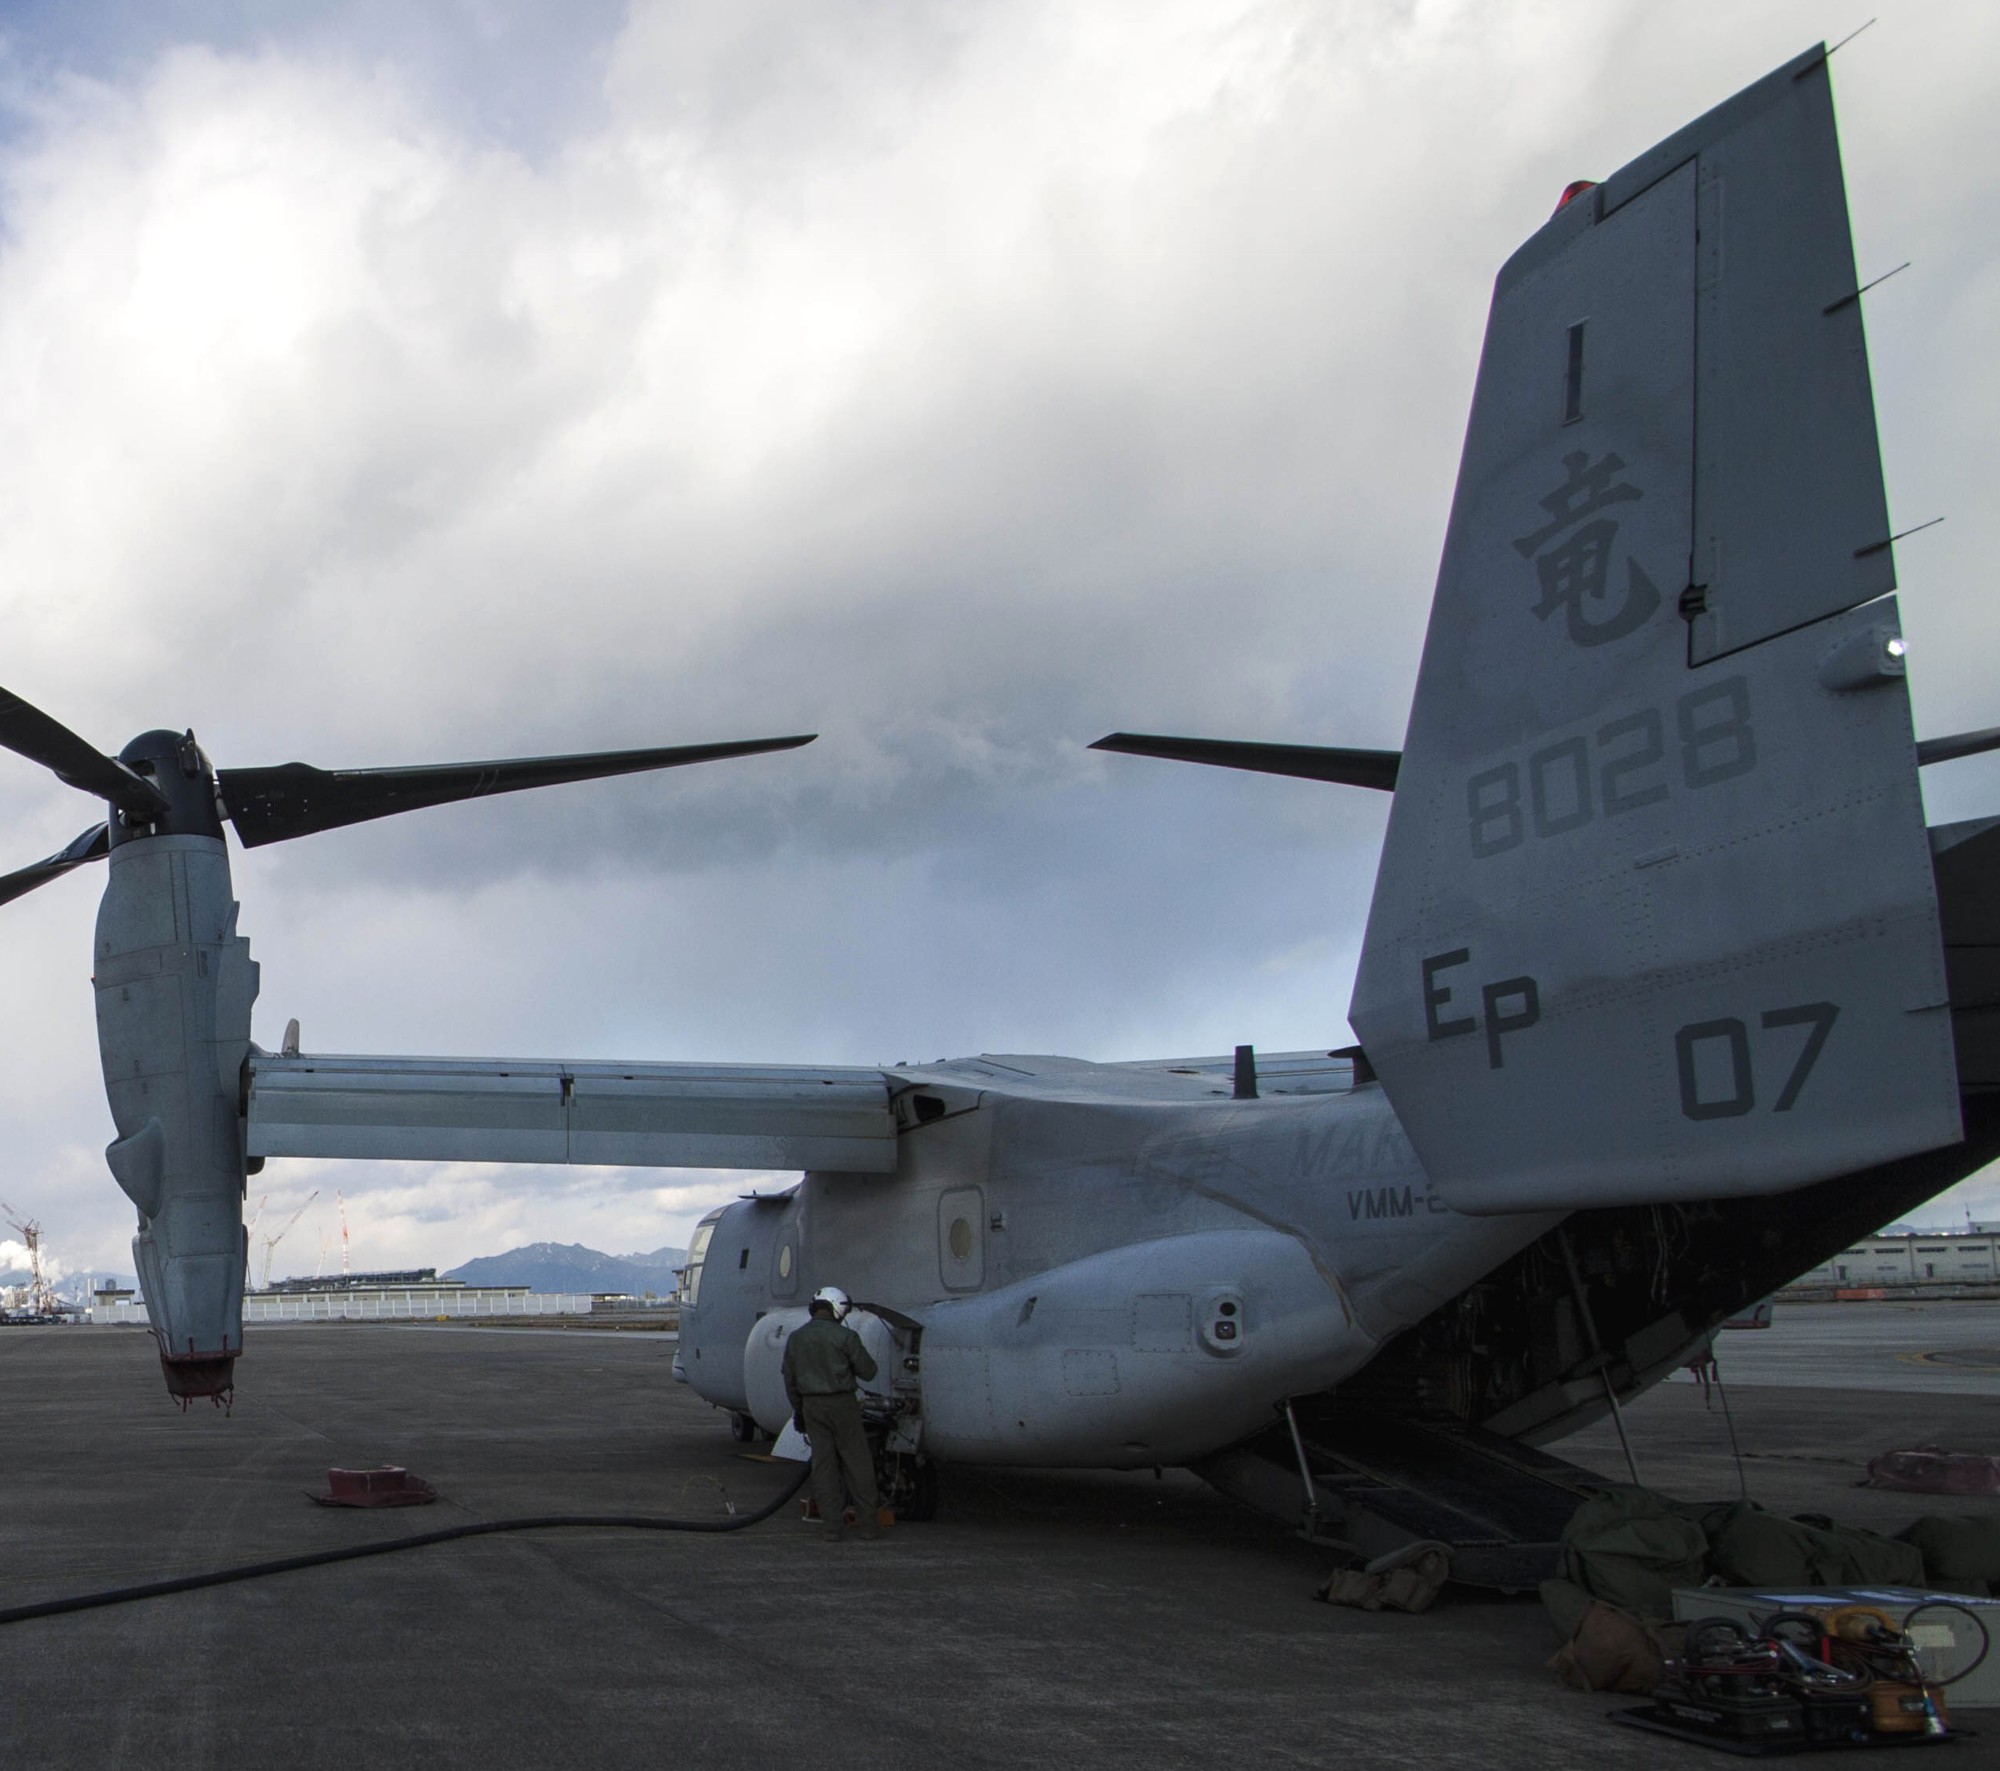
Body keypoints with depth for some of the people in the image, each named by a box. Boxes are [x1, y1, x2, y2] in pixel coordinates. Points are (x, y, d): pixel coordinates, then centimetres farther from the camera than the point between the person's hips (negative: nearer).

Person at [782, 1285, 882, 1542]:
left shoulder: (796, 1338, 5)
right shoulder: (844, 1336, -10)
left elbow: (790, 1380, 11)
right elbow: (867, 1371, -6)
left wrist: (798, 1410, 21)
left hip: (812, 1405, 4)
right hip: (841, 1403, -4)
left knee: (823, 1464, 7)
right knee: (857, 1463, 4)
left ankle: (833, 1525, 6)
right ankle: (867, 1523, 6)